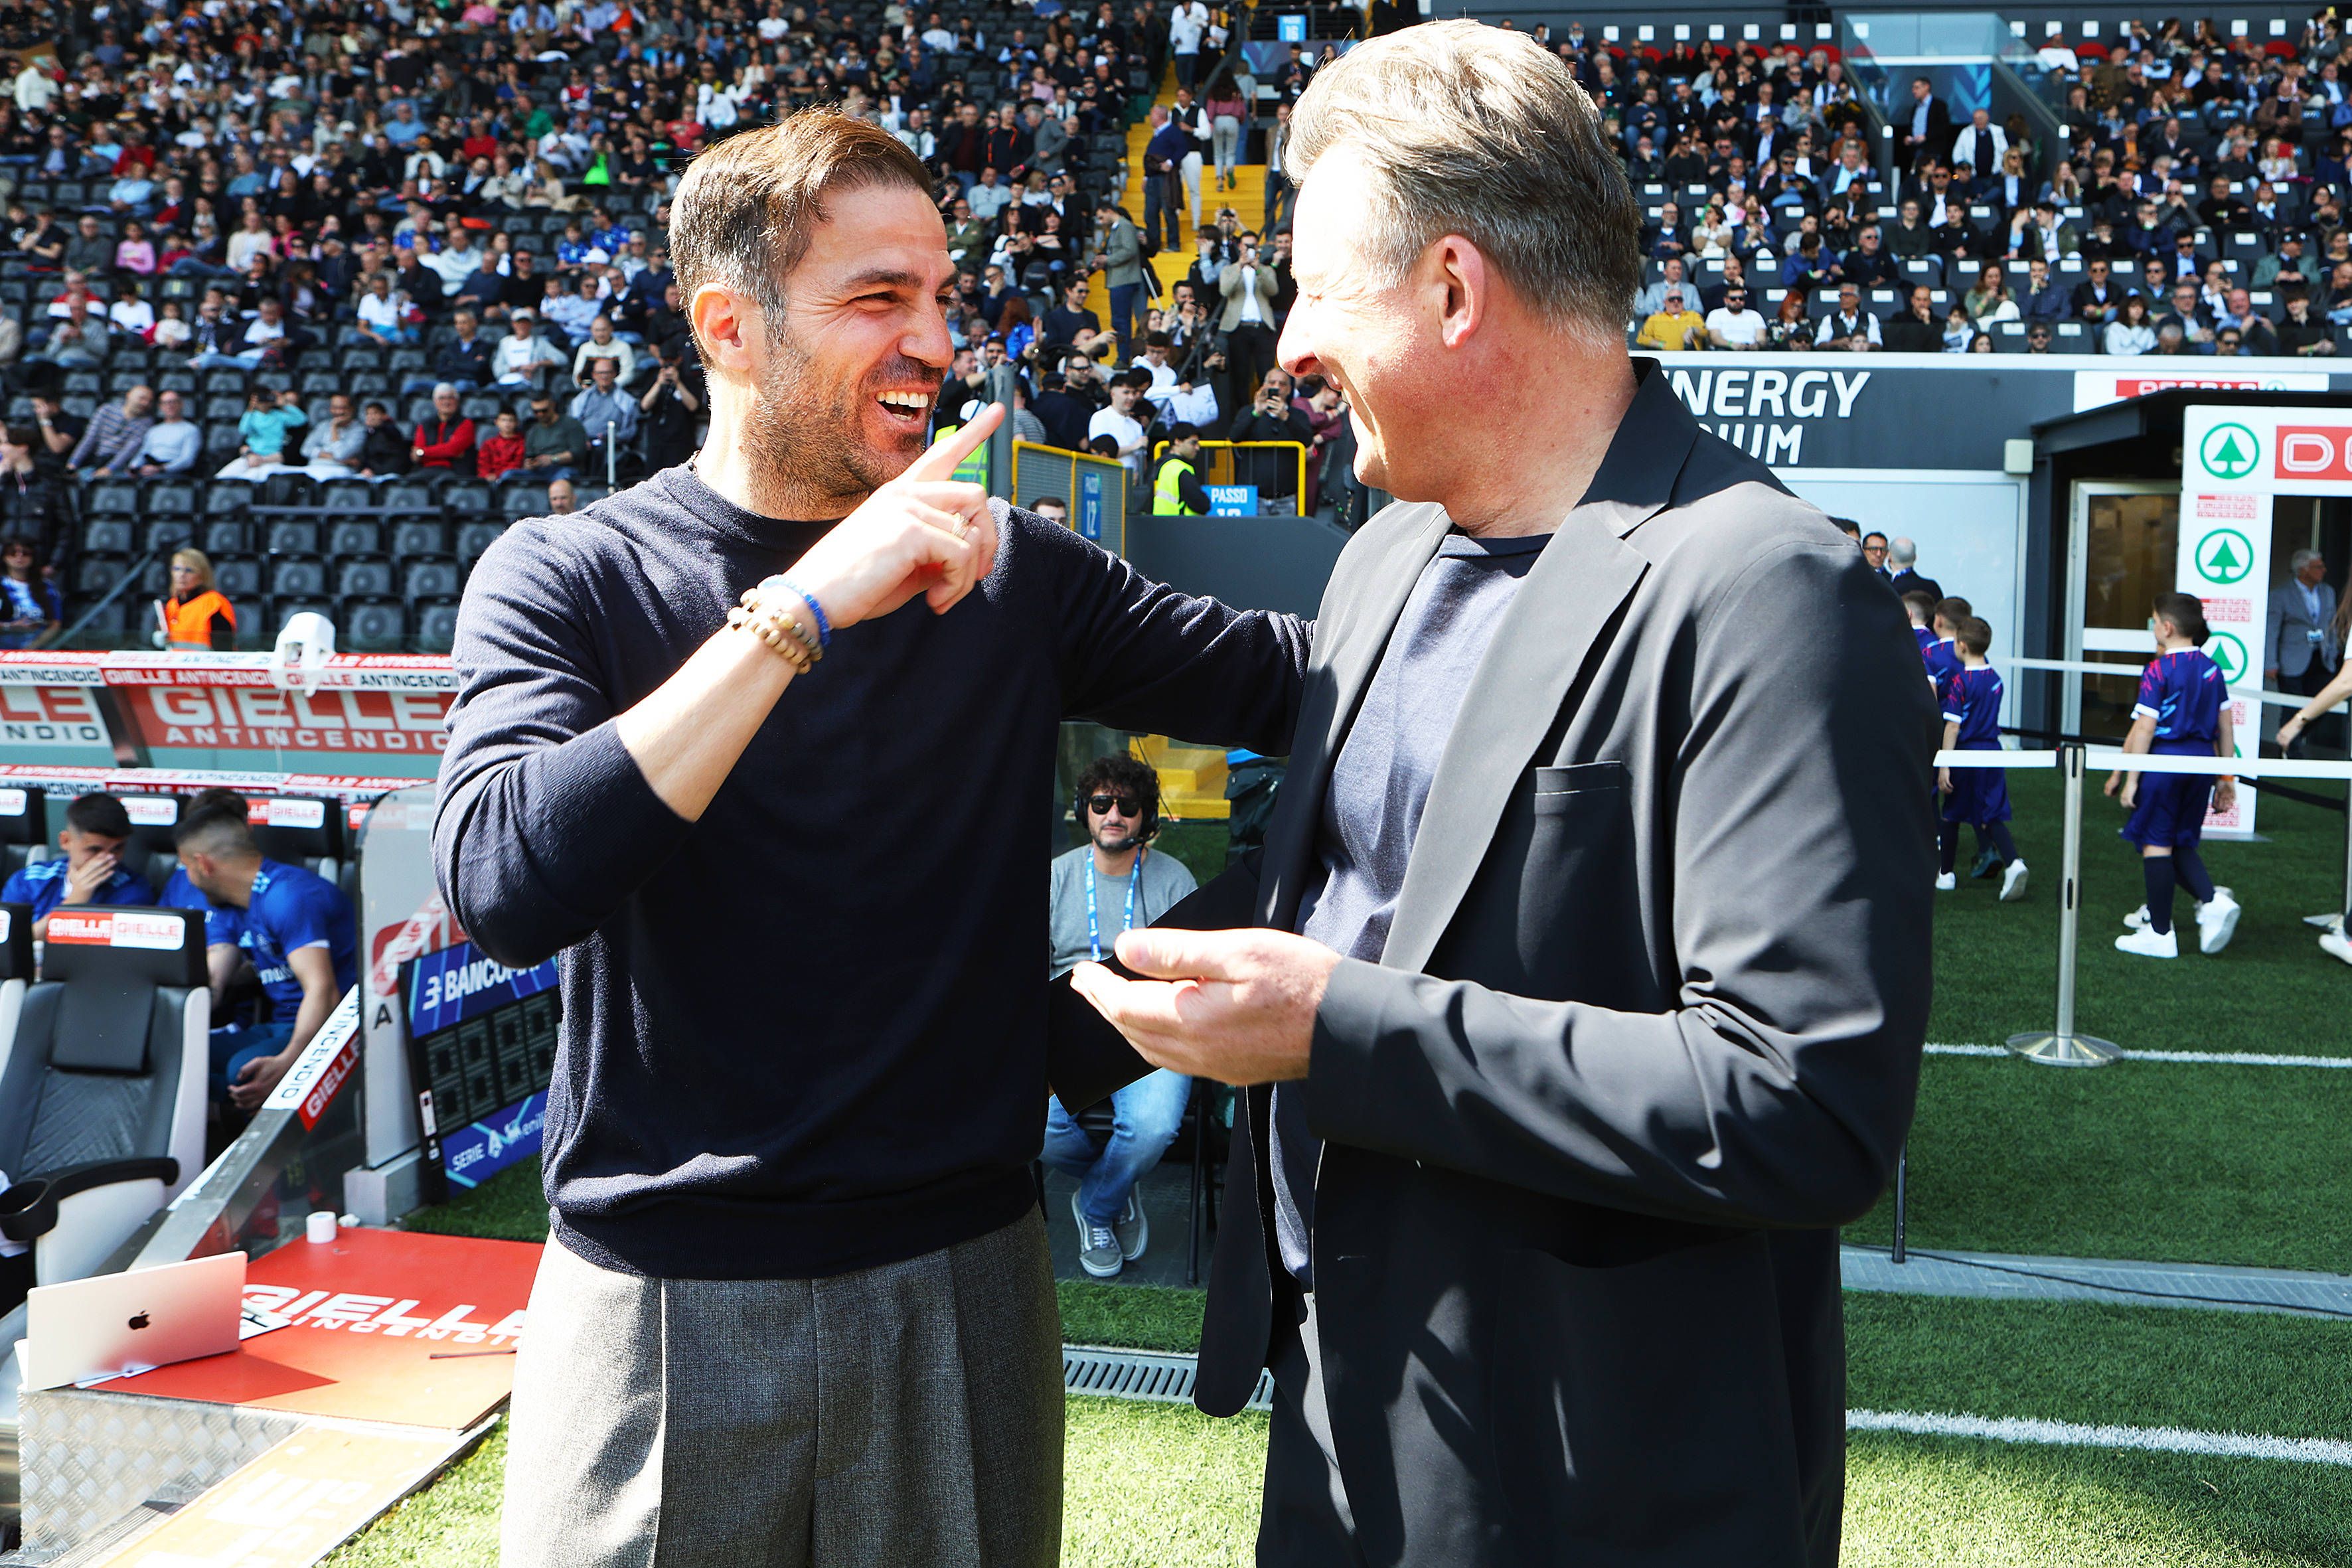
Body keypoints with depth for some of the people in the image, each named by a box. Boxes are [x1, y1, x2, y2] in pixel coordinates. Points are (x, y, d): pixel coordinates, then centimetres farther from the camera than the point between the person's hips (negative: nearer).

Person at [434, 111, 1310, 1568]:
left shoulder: (1006, 569, 1)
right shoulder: (568, 575, -7)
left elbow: (1296, 677, 1)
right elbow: (503, 883, -24)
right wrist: (805, 605, -26)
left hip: (962, 1275, 3)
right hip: (663, 1300, -2)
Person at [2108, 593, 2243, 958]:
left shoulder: (2158, 671, -11)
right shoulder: (2212, 669, 8)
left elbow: (2144, 729, -13)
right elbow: (2225, 728, 11)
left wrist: (2128, 777, -8)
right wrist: (2226, 779, 17)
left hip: (2164, 759, -7)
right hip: (2201, 762, 7)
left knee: (2156, 844, 0)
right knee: (2182, 844, 18)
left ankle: (2160, 934, 4)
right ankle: (2213, 899, -5)